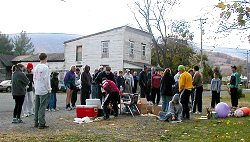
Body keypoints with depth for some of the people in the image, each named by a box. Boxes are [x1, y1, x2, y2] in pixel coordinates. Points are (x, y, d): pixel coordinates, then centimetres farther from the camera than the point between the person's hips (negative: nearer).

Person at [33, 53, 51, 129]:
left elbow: (34, 78, 15)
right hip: (44, 90, -7)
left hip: (37, 90, 8)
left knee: (37, 107, 12)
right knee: (42, 107, -5)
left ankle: (36, 122, 18)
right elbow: (46, 79, -16)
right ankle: (41, 124, -3)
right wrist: (49, 89, -8)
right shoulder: (45, 67, -13)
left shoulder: (36, 67, 10)